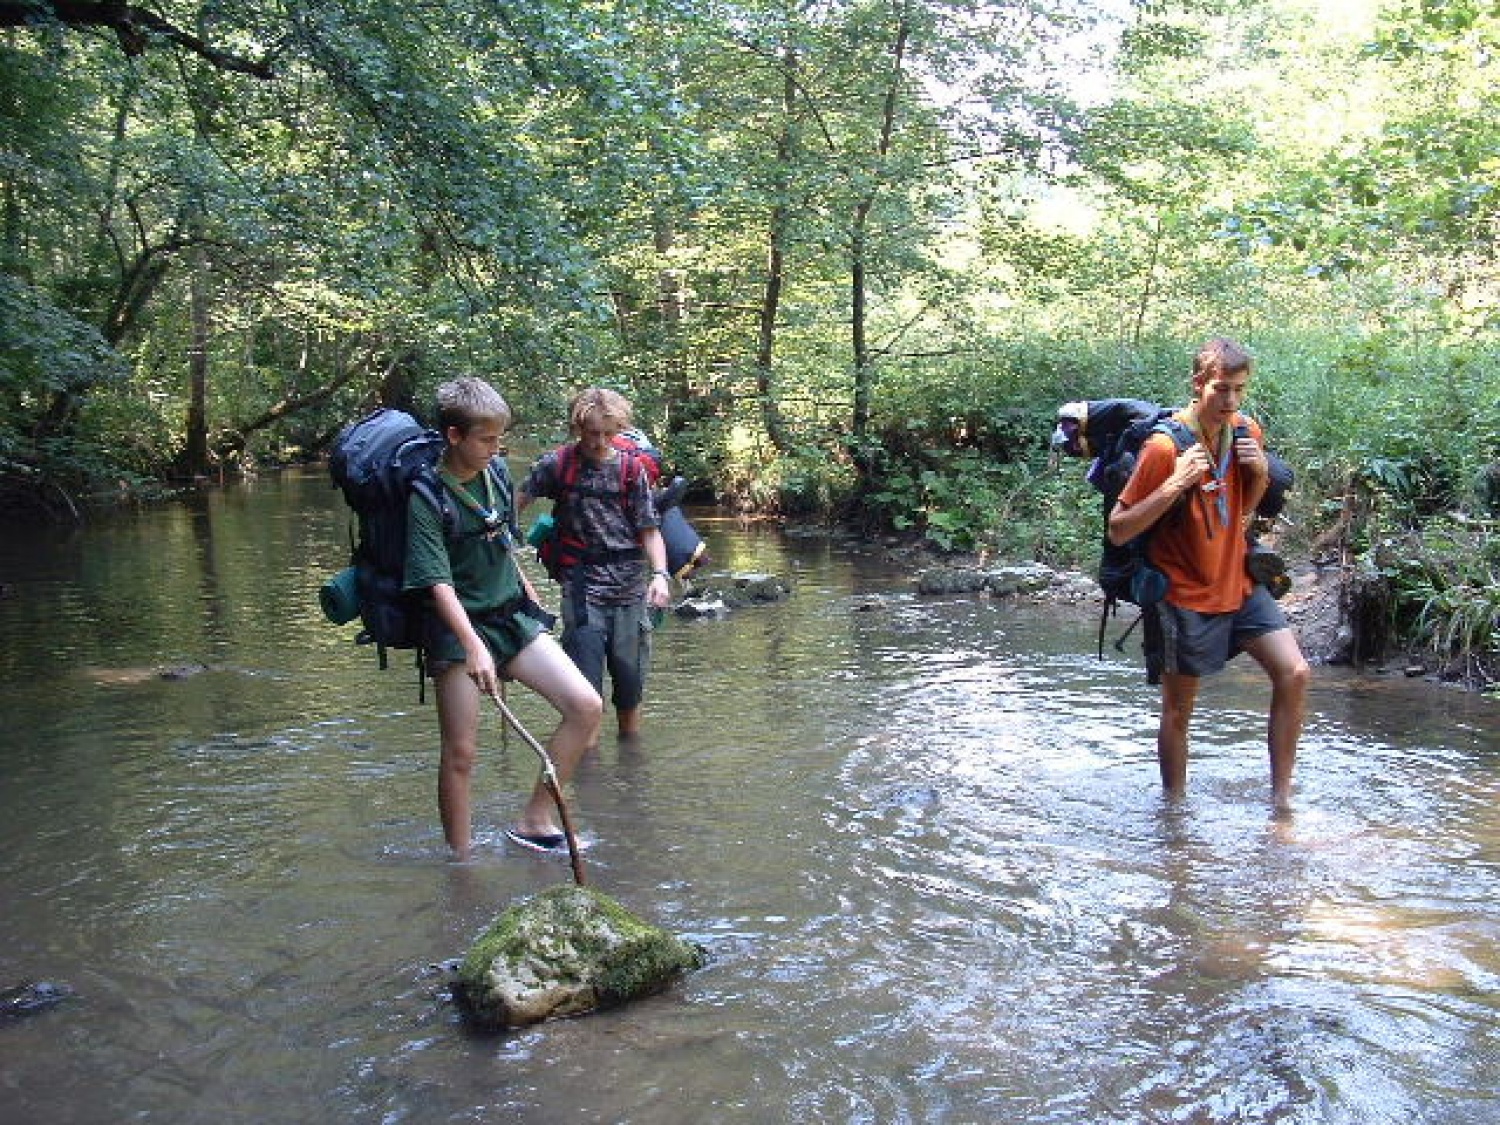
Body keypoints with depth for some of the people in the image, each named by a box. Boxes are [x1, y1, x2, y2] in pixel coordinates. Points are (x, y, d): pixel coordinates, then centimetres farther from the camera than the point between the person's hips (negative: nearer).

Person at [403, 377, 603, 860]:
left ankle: (534, 820, 2)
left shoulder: (497, 472, 4)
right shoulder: (427, 498, -15)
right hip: (458, 627, -6)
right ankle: (461, 859, 15)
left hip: (513, 617, 6)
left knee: (586, 706, -8)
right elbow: (438, 583, -24)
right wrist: (473, 647, -34)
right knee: (461, 752, -2)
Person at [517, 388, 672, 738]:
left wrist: (659, 574, -14)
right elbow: (517, 502, 10)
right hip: (582, 587, -2)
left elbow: (650, 529, 0)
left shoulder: (631, 470, 2)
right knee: (585, 685, -4)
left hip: (629, 589, 2)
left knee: (630, 682, 10)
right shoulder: (556, 464, -1)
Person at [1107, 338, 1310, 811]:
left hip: (1239, 585, 5)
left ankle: (1280, 795, 4)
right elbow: (1118, 531, -17)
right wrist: (1174, 485, -29)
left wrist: (1260, 474, -7)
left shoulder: (1247, 433, 0)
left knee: (1294, 673, -8)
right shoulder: (1166, 446, -18)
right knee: (1178, 711, 5)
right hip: (1184, 595, -5)